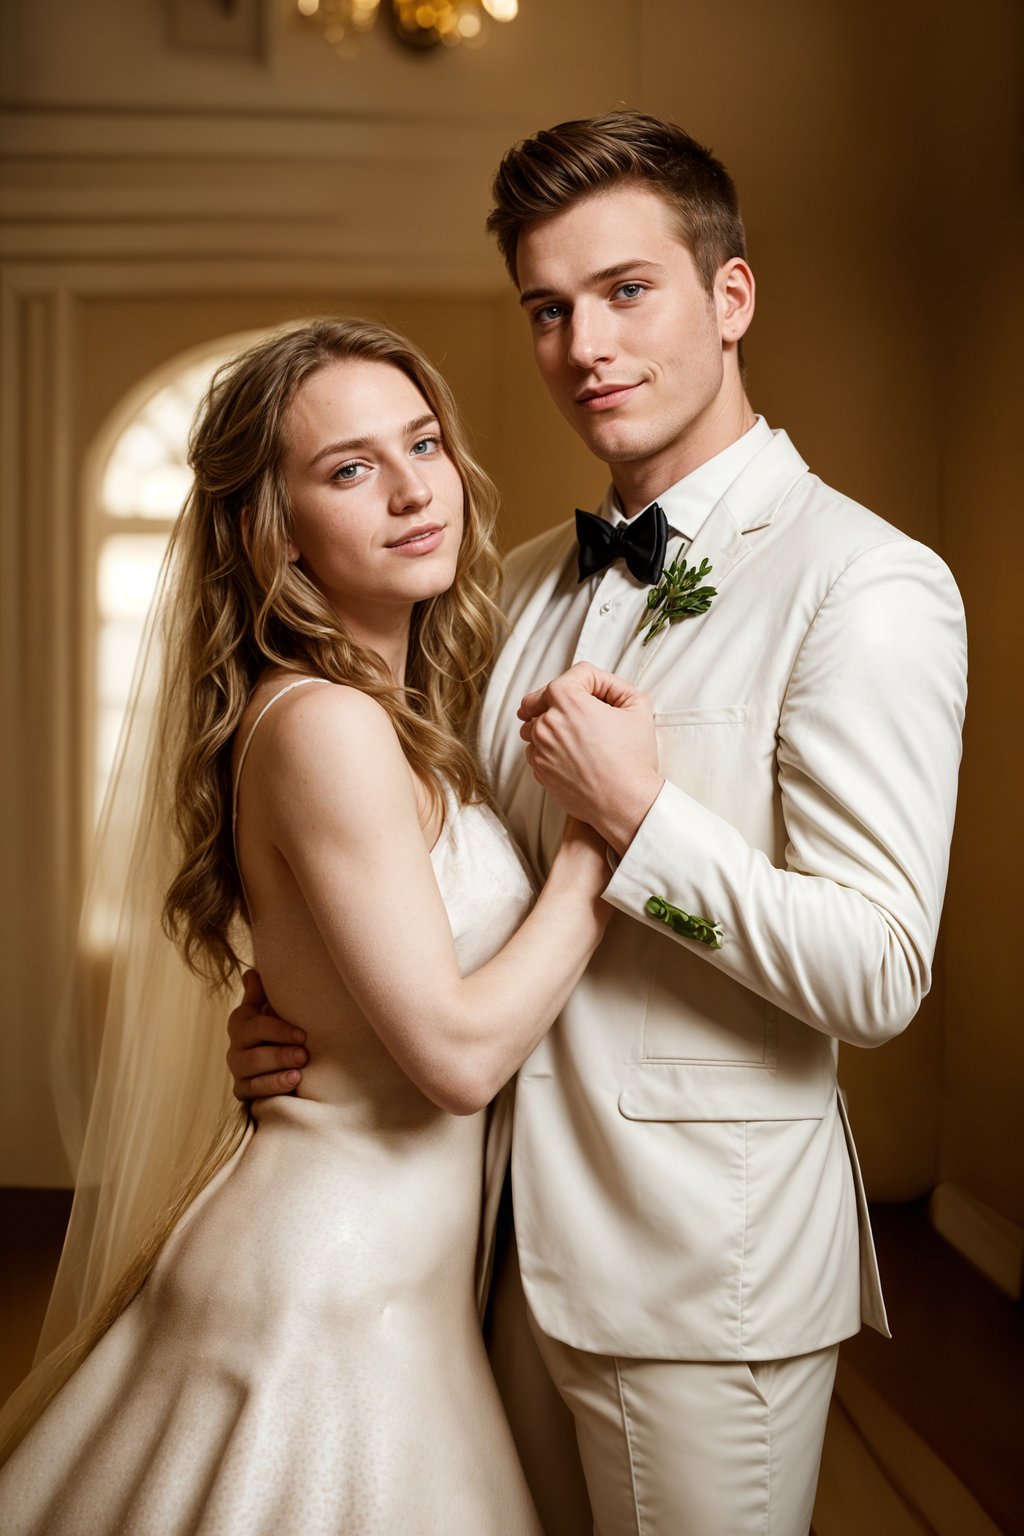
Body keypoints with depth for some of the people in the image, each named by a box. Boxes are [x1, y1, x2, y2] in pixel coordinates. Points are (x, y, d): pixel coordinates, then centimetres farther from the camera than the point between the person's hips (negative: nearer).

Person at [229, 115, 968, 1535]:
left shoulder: (866, 587, -15)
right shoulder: (529, 583, 7)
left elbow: (877, 978, -19)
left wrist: (639, 808, -22)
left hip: (704, 1272, -6)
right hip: (524, 1238, 7)